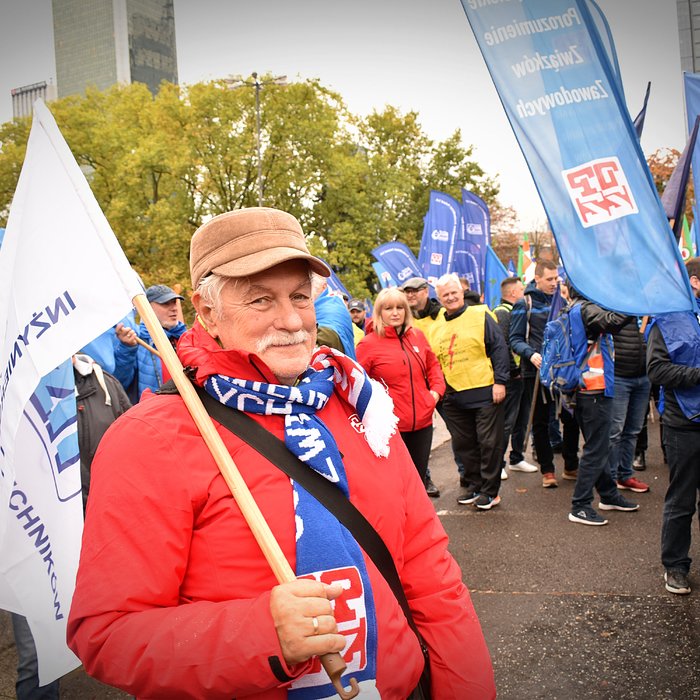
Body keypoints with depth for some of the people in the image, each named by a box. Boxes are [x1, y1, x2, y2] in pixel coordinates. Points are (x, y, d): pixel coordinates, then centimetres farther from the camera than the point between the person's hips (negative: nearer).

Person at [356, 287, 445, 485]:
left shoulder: (417, 336, 8)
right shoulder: (369, 344, -8)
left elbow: (433, 365, 20)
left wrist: (436, 390, 7)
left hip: (422, 421, 5)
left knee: (419, 476, 18)